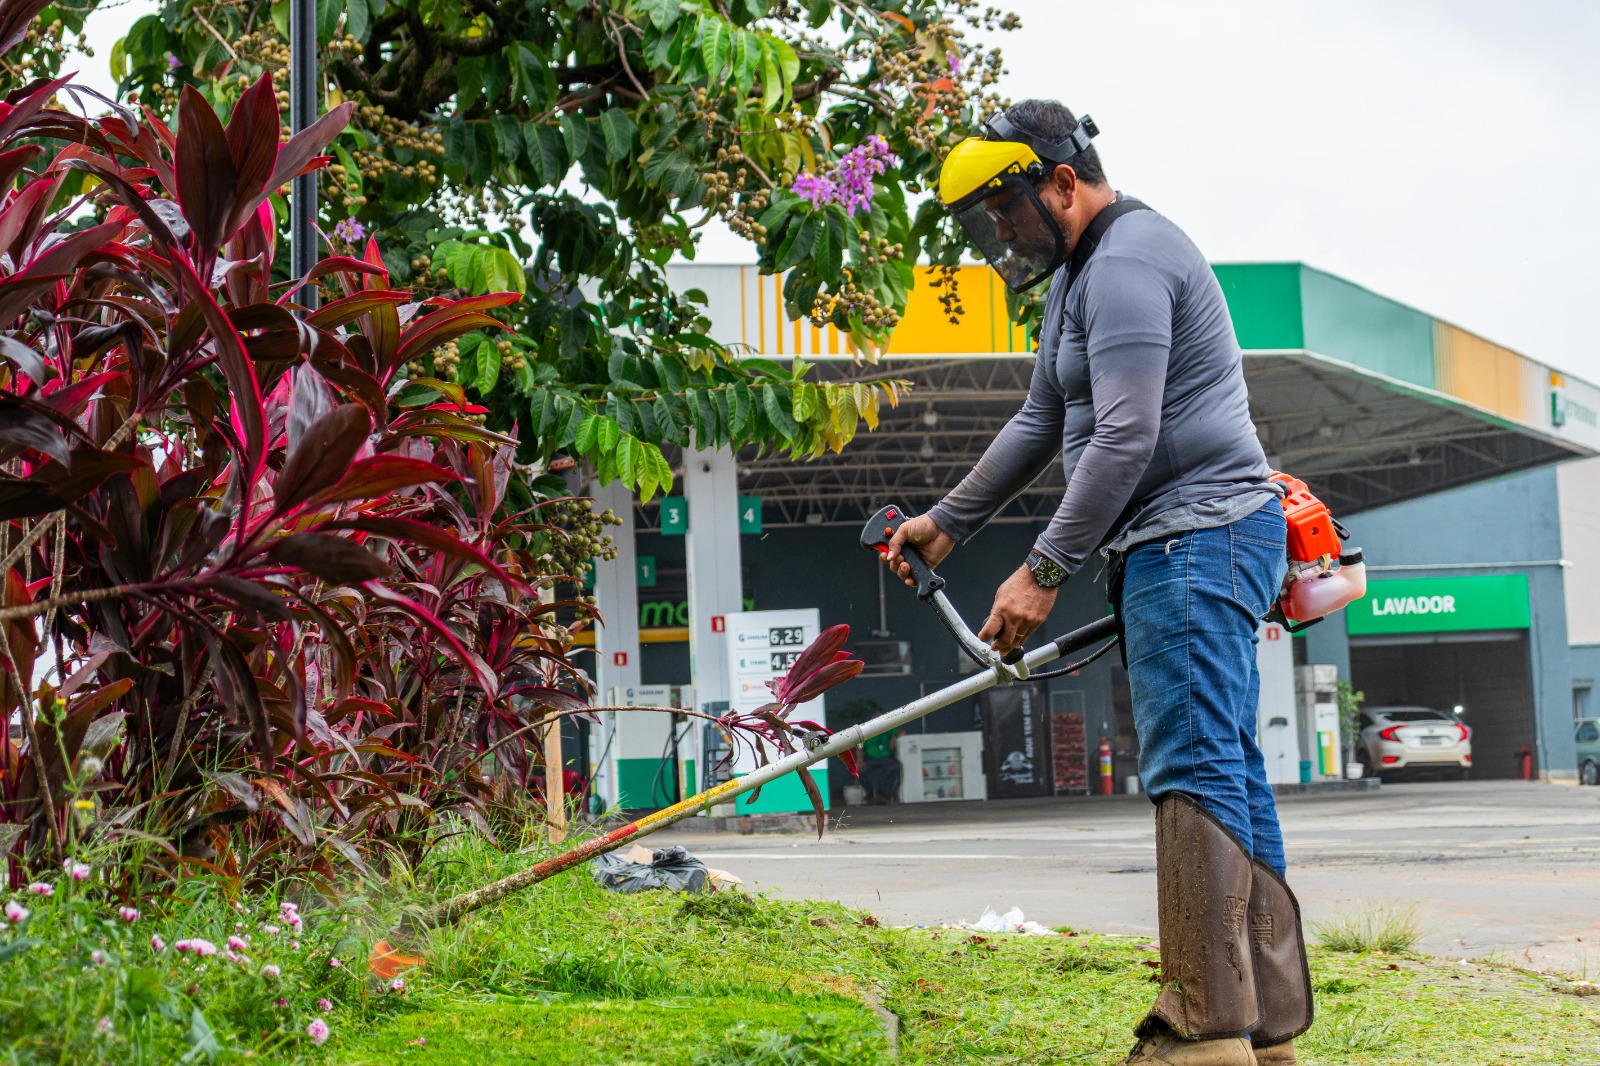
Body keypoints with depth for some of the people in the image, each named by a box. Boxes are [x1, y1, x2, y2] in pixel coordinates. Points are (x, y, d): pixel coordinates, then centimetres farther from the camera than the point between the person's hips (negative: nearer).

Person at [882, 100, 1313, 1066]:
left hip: (1198, 534, -11)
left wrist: (1045, 572, -19)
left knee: (1192, 771, -15)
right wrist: (947, 524, 30)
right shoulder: (1083, 271, 23)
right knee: (1228, 775, 7)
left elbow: (1125, 437, -21)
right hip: (1199, 548, 11)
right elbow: (1042, 424, 31)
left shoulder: (1128, 257, -12)